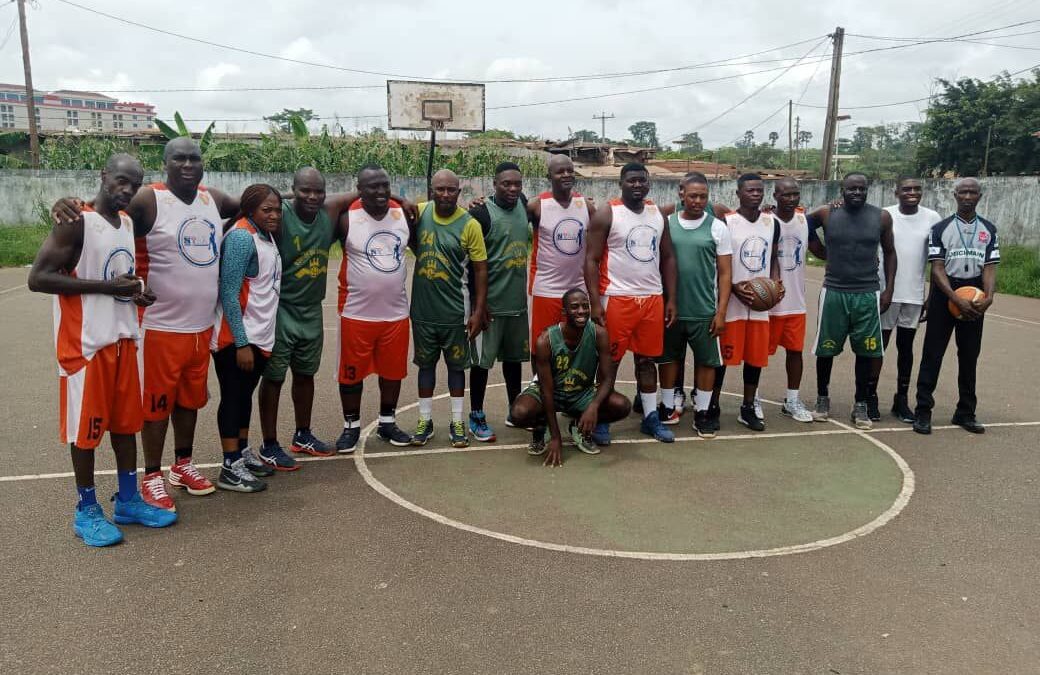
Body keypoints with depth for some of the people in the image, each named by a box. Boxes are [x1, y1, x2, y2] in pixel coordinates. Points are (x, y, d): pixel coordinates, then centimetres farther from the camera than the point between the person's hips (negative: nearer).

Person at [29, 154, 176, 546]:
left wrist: (137, 292, 4)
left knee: (126, 420, 13)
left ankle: (128, 501, 25)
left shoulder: (129, 223, 10)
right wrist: (107, 287, -22)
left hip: (123, 338, 8)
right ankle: (87, 511, 16)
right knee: (86, 427, 3)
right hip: (85, 342, -7)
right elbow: (38, 278, -20)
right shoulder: (76, 222, -14)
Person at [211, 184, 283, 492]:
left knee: (245, 395, 17)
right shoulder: (241, 237, -16)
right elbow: (229, 293, -20)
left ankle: (242, 456, 30)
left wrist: (254, 338, 11)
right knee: (232, 398, 0)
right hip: (235, 339, -8)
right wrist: (241, 343, -22)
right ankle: (230, 469, 8)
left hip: (259, 336, 8)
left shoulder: (267, 235, 10)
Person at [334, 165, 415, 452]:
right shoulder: (347, 218, -11)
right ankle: (351, 426, 25)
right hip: (356, 313, -3)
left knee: (393, 370, 13)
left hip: (396, 312, 3)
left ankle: (387, 423, 31)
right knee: (352, 372, 8)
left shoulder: (404, 214, 0)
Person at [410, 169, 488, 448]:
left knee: (456, 365, 10)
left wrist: (478, 311, -9)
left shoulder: (469, 225, -11)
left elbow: (480, 270, -7)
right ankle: (425, 420, 25)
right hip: (422, 309, 3)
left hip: (455, 311, -2)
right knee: (426, 363, 14)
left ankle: (457, 422, 21)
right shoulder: (419, 213, -3)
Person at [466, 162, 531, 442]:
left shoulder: (523, 205, 6)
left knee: (514, 357, 16)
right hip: (490, 303, -6)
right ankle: (476, 417, 15)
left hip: (518, 302, 6)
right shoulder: (481, 212, -12)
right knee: (482, 360, 3)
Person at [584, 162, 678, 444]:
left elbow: (668, 258, 14)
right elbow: (591, 260, -8)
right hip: (616, 299, -5)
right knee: (609, 361, 2)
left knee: (647, 359, 12)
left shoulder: (658, 214, 10)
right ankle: (600, 419, 12)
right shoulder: (606, 214, -6)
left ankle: (651, 417, 22)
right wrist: (595, 302, -16)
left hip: (652, 299, 5)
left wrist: (671, 299, 8)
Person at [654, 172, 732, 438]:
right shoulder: (666, 224, 2)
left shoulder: (717, 227, -2)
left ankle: (702, 413, 18)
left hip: (704, 311, -1)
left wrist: (721, 312, -7)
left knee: (706, 361, 5)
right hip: (670, 308, 2)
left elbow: (725, 273, -1)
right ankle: (668, 407, 27)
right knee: (668, 358, 12)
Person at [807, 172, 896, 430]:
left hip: (868, 294, 1)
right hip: (833, 292, -1)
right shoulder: (826, 214, -3)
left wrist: (889, 289, 3)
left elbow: (889, 252, 9)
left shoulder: (882, 217, 0)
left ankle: (861, 405, 18)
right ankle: (823, 399, 25)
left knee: (866, 350, 5)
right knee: (826, 349, 6)